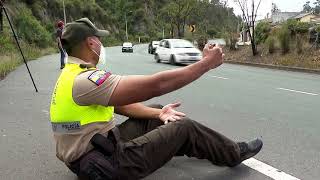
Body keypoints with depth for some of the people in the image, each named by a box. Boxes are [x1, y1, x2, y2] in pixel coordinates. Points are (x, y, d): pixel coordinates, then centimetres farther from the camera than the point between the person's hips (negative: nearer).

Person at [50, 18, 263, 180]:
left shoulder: (73, 74, 7)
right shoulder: (85, 80, -27)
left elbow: (121, 105, 8)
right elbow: (155, 85, -31)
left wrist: (158, 113, -1)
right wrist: (207, 63, -21)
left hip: (98, 146, 9)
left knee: (156, 111, 14)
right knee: (185, 127, -4)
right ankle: (235, 153, 21)